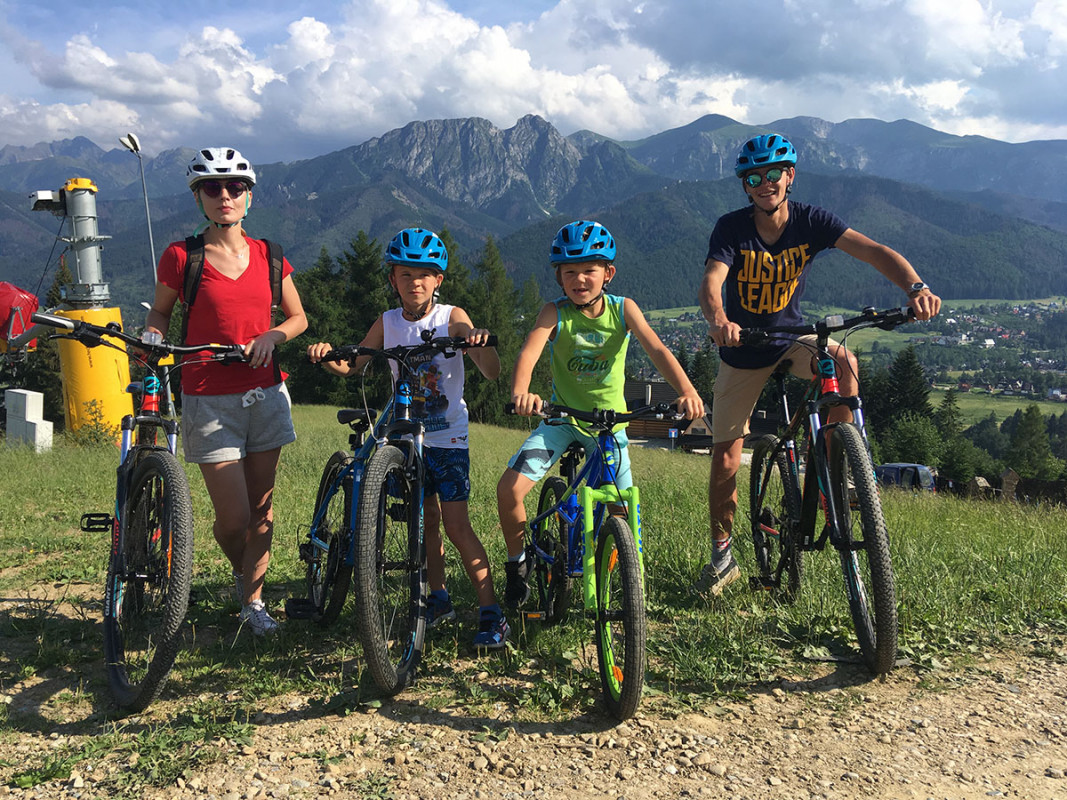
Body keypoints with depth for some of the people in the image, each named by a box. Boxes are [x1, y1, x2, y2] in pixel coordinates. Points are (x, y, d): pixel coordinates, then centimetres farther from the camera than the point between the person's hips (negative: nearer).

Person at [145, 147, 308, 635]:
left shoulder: (267, 256, 5)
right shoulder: (181, 257, -3)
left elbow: (298, 318, 13)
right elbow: (160, 311, 10)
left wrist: (271, 335, -7)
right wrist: (151, 338, -12)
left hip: (265, 395, 3)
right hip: (210, 400, -3)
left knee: (261, 507, 7)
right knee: (233, 518, -5)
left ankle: (254, 600, 23)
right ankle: (240, 572, 28)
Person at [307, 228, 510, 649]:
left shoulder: (452, 318, -8)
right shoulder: (388, 323, 2)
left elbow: (492, 373, -17)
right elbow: (350, 366, 8)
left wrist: (482, 344, -38)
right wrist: (326, 355, -13)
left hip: (448, 436, -4)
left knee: (457, 525, -8)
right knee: (426, 519, 11)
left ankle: (492, 614, -2)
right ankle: (439, 599, 28)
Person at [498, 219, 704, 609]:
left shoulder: (623, 309, -11)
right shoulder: (555, 313, -14)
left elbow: (657, 350, -23)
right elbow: (529, 352, -30)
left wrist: (687, 392, -41)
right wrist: (520, 392, -52)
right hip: (562, 416, -1)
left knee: (620, 514, -1)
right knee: (509, 488, -17)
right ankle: (518, 562, 10)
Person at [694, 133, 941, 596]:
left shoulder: (811, 221, -14)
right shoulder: (731, 228, -17)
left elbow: (873, 251, -25)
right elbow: (711, 284, -33)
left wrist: (915, 286, -45)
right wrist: (718, 320, -57)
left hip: (792, 337, 1)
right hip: (742, 351, -1)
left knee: (842, 360, -34)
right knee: (725, 458, -1)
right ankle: (722, 555, 19)